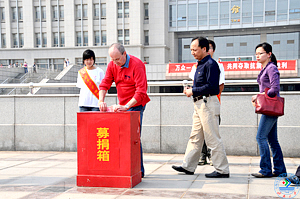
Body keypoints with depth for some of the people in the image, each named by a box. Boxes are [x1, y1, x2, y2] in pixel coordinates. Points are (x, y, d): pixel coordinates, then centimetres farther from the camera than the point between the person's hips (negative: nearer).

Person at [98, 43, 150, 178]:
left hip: (136, 105, -6)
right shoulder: (112, 65, 3)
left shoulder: (137, 64, -17)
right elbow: (105, 84, 1)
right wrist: (101, 101, -16)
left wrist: (126, 106, -29)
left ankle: (139, 170, -1)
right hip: (122, 106, 7)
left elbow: (141, 91, -22)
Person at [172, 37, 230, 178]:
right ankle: (188, 166, 21)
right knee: (195, 137, 13)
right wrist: (191, 90, 7)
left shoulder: (211, 64, -13)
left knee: (213, 138, -5)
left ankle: (222, 170, 4)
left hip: (208, 103, -10)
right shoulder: (200, 64, 18)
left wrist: (193, 91, -14)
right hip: (199, 104, 10)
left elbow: (211, 86, -21)